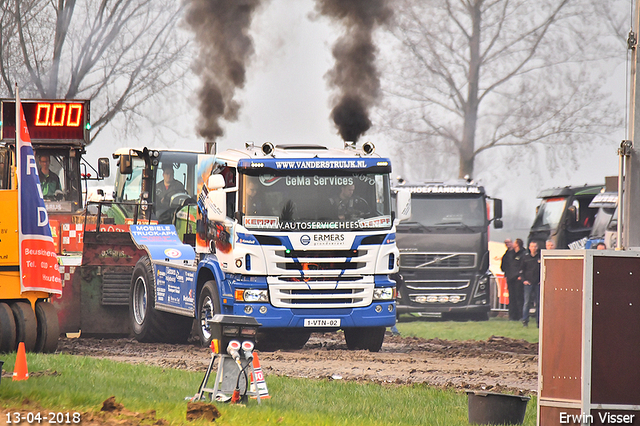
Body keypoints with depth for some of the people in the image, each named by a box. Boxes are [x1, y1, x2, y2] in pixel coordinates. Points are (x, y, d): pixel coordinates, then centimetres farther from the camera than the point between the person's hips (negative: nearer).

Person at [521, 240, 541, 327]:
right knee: (527, 302, -4)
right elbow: (522, 269, 10)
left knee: (538, 303, 3)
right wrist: (524, 280, -1)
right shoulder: (526, 257, 7)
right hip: (528, 282, 0)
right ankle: (525, 320, -2)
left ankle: (539, 321, 7)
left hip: (538, 283, 0)